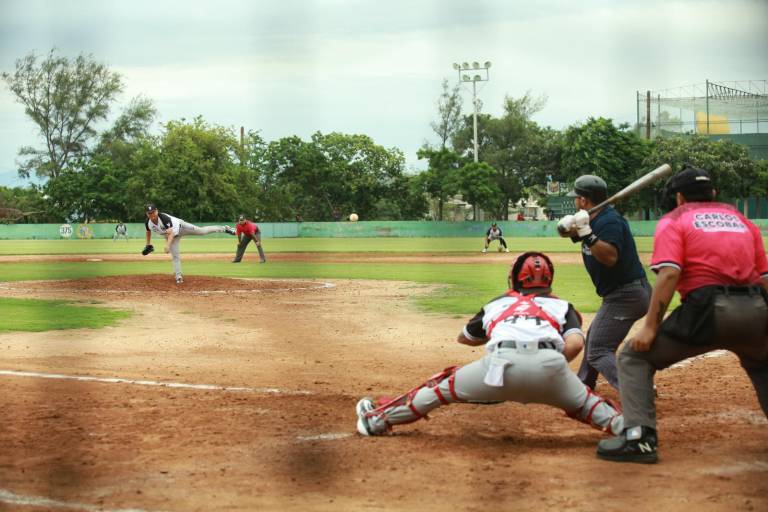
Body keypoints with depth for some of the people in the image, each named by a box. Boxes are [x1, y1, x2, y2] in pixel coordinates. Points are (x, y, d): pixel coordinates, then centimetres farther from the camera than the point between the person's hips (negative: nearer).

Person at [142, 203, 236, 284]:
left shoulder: (164, 218, -38)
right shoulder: (148, 223, -19)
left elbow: (171, 233, -45)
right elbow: (148, 231, 6)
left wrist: (167, 245, -58)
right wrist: (148, 245, 13)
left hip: (180, 227, -5)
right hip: (169, 236, 5)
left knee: (202, 231, -7)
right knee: (175, 256, -3)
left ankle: (224, 229, 5)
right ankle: (178, 277, 1)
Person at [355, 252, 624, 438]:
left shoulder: (497, 304, 32)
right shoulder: (561, 306, 26)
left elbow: (464, 337, 47)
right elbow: (575, 343, 6)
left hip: (502, 359, 0)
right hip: (549, 362, 0)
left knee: (445, 385, 22)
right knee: (582, 401, 26)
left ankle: (379, 418, 29)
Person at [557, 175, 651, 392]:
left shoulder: (609, 222, -20)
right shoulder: (593, 219, 9)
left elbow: (610, 257, -32)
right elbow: (563, 229, 8)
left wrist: (586, 234, -36)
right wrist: (568, 226, -13)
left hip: (625, 296, -11)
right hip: (620, 294, 11)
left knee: (598, 351, -16)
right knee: (594, 335, 29)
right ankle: (584, 382, 46)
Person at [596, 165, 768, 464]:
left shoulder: (674, 221, 9)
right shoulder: (741, 220, 24)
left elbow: (669, 274, -8)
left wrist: (650, 327, -10)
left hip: (708, 310, -5)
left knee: (634, 357, 8)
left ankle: (640, 437, -8)